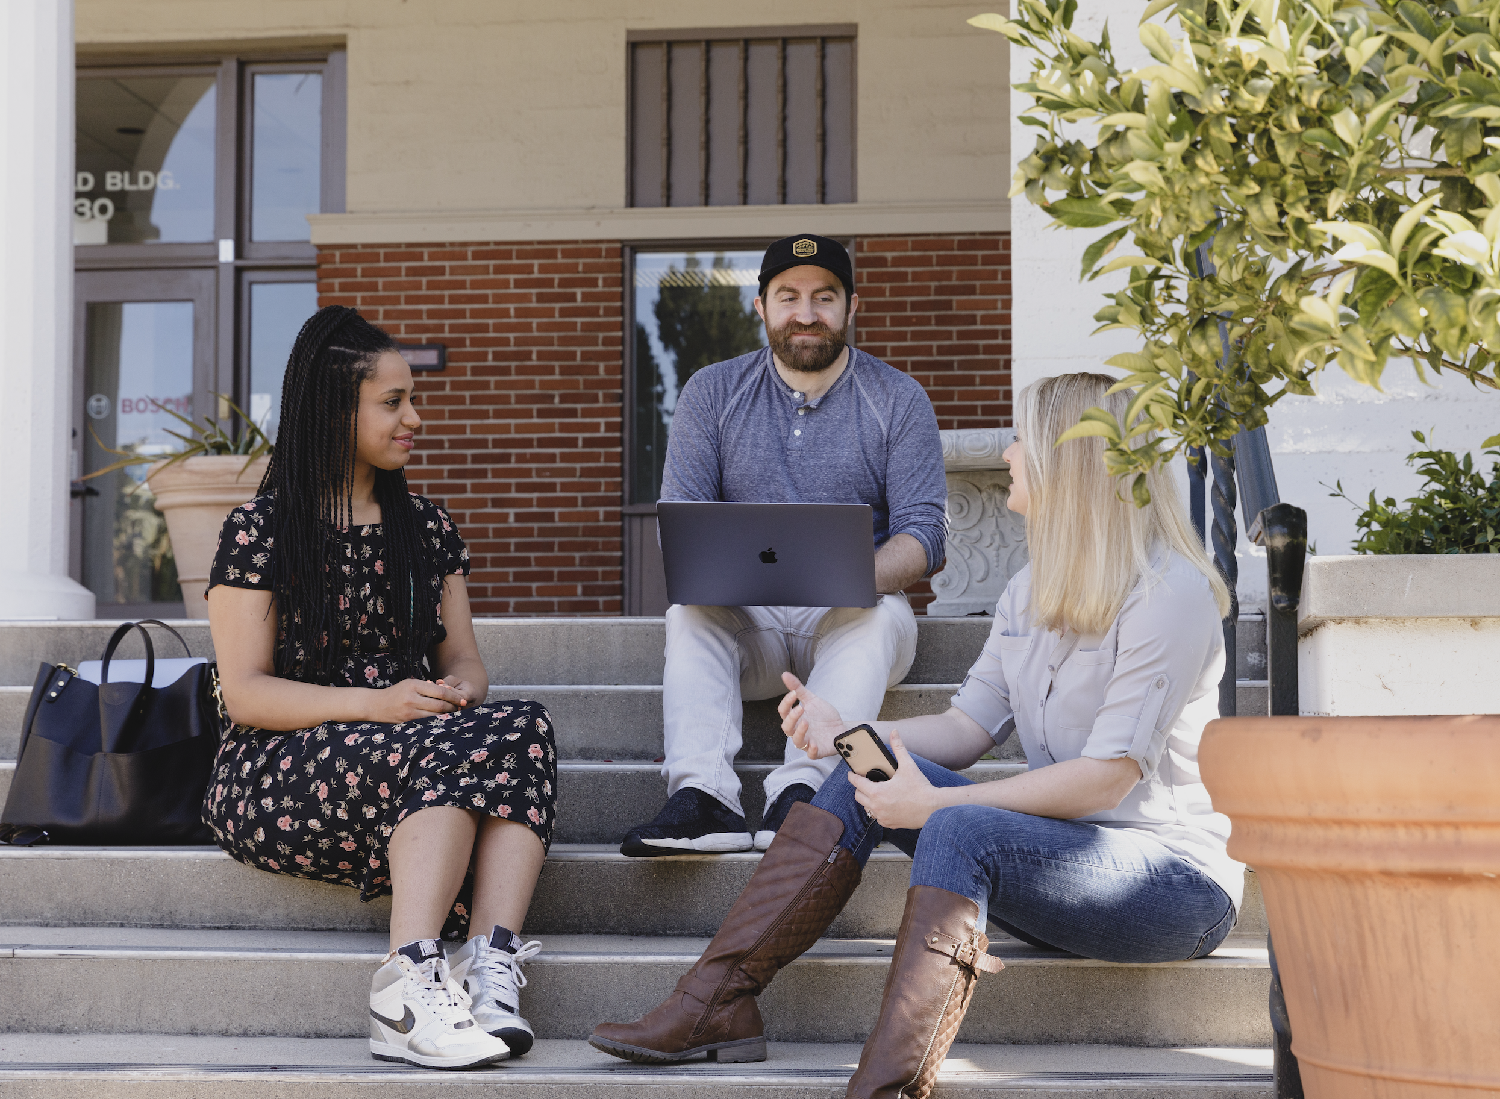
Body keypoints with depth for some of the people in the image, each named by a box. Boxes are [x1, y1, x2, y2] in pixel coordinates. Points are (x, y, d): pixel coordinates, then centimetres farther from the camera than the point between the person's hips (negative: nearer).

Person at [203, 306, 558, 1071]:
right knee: (449, 749, -35)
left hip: (413, 746, 5)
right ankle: (408, 985, -43)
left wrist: (458, 688, -9)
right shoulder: (259, 530, 1)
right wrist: (374, 704, -20)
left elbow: (463, 658, 17)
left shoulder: (425, 527, 18)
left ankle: (492, 965, -42)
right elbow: (245, 693, -5)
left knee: (525, 726, -29)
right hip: (277, 775, -5)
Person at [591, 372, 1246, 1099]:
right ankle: (718, 1004, -14)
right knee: (868, 773, -9)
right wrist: (848, 734, -9)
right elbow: (969, 725, 9)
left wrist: (936, 802, -23)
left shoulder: (1170, 591, -15)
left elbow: (1109, 776, -21)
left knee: (958, 830, -34)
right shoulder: (1031, 589, 13)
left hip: (1179, 878, -8)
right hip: (1060, 854, 8)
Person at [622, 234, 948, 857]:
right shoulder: (712, 393, 9)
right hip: (744, 623, 1)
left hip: (852, 621, -1)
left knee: (879, 616, -34)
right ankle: (702, 797, -45)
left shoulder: (898, 400, 5)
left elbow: (923, 532, -4)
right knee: (689, 613, -30)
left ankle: (800, 792, -48)